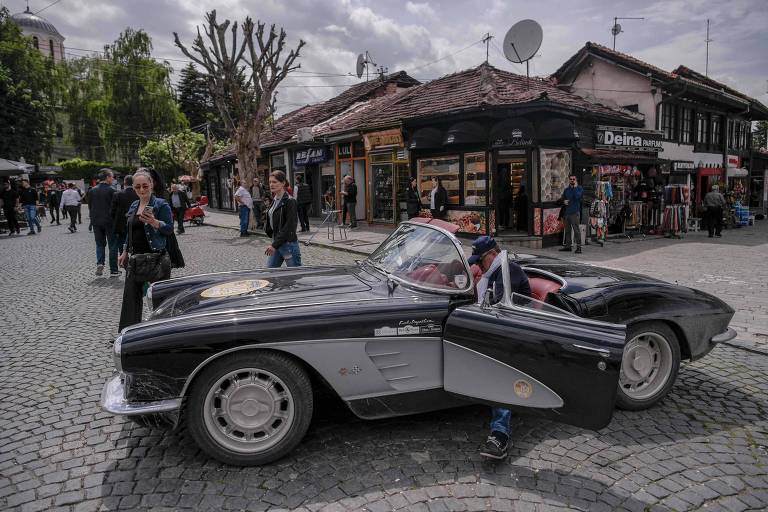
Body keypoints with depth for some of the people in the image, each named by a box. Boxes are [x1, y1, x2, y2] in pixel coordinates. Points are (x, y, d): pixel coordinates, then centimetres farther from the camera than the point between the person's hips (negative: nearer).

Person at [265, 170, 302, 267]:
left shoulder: (289, 201, -15)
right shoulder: (275, 201, 11)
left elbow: (289, 227, -21)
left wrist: (275, 245, -21)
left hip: (288, 244, -8)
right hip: (276, 244, 8)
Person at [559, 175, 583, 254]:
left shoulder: (579, 189, 0)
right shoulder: (566, 190, 16)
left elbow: (577, 196, -18)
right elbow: (561, 198, 21)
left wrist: (575, 187, -11)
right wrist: (563, 201, -1)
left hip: (575, 213, -6)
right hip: (566, 212, 6)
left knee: (576, 230, -10)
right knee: (567, 230, 10)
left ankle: (578, 247, -9)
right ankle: (568, 246, 18)